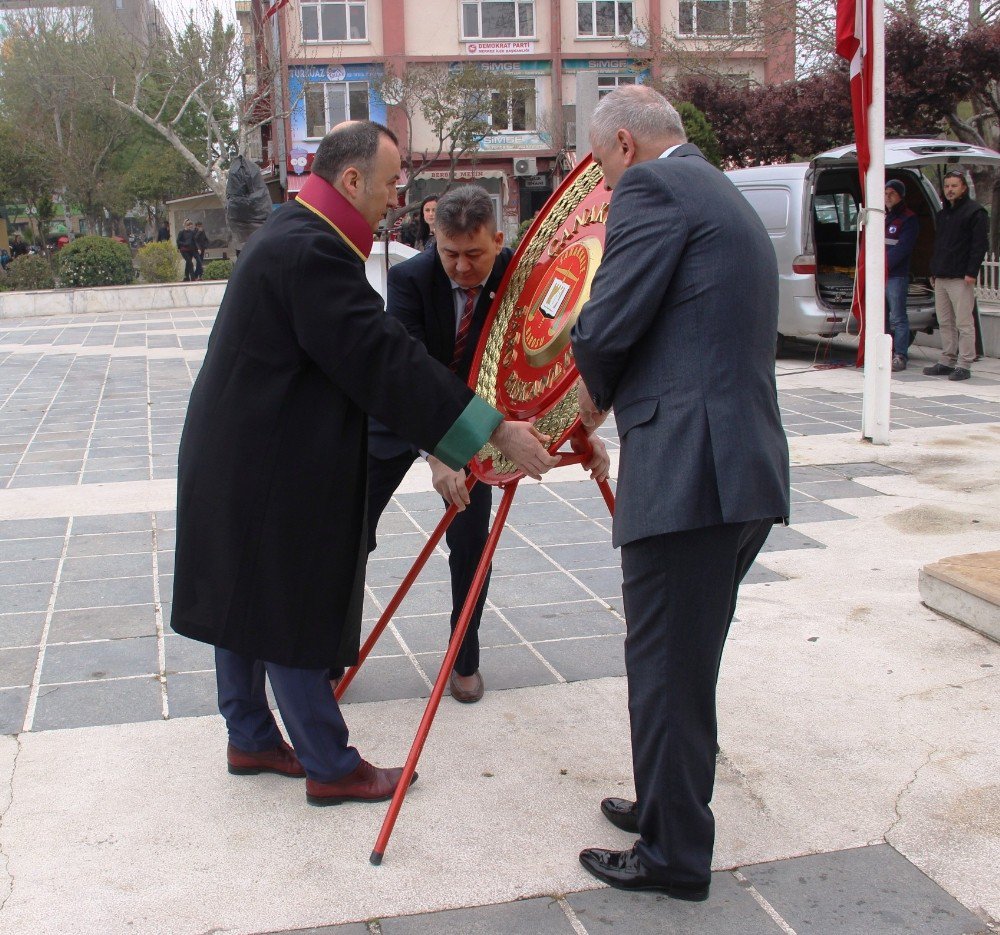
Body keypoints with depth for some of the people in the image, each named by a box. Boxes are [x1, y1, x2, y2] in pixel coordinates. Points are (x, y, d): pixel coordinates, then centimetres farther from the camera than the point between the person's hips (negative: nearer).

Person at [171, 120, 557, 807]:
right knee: (290, 615, 0)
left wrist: (451, 441, 14)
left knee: (245, 597, 18)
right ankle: (332, 769, 13)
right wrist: (495, 430, -23)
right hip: (268, 470, -11)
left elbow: (366, 352, 14)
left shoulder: (295, 236, 12)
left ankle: (251, 738, 33)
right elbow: (384, 359, -26)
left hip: (239, 458, 11)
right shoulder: (311, 250, -22)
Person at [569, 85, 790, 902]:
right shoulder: (727, 200, 25)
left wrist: (597, 394, 6)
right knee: (684, 662, 21)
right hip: (747, 468, 10)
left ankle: (675, 856, 13)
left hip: (687, 470, -10)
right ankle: (667, 809, 35)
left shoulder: (652, 186, -5)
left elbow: (607, 325, -14)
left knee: (667, 667, 1)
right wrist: (615, 393, 20)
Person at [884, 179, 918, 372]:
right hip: (878, 275, 7)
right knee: (881, 317, 9)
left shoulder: (908, 220, -2)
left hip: (896, 276, -7)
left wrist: (883, 265, -17)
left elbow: (902, 248, -12)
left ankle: (900, 356, -6)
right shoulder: (882, 217, 19)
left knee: (897, 318, -7)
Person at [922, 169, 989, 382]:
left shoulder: (975, 212, -3)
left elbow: (980, 244, -10)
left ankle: (964, 365, -4)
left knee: (964, 323, -5)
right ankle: (947, 362, 16)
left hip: (961, 278, -8)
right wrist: (934, 272, 17)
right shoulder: (942, 214, 21)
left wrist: (971, 272, -17)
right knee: (945, 322, 10)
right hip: (941, 277, 8)